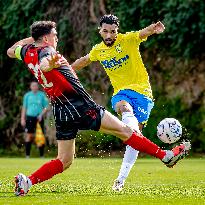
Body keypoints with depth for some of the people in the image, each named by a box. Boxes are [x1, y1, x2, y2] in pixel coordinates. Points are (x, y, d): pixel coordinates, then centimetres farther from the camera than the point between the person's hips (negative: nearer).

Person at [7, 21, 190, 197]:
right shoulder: (45, 51, -13)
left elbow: (11, 51, 33)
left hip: (61, 113, 8)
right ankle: (165, 156, 1)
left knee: (64, 161, 11)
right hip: (80, 107, -8)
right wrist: (51, 64, -59)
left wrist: (30, 39, 35)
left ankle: (26, 181, -6)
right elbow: (43, 66, -37)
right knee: (124, 130, -2)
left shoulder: (28, 52, 10)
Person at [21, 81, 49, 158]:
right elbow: (24, 107, 11)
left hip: (39, 118, 0)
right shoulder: (27, 95, 7)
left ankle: (42, 156, 2)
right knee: (29, 136, -3)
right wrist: (22, 119, 4)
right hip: (30, 117, 1)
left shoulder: (42, 95, 4)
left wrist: (41, 115, -9)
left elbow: (46, 107, 6)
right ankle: (27, 156, 0)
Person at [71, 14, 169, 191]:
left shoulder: (128, 40, -7)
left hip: (141, 90, -3)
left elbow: (144, 33, -27)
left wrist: (154, 29, -50)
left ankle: (122, 178, -7)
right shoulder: (98, 50, 8)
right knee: (123, 107, -35)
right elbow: (84, 60, 29)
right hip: (121, 92, 3)